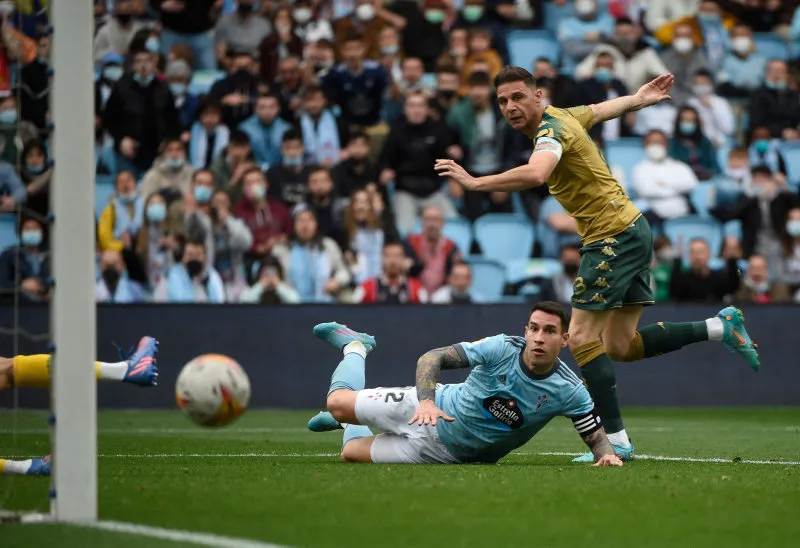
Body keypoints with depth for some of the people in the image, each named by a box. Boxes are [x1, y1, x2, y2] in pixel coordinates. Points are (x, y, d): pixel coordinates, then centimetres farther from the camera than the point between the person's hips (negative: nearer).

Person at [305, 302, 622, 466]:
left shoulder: (569, 392, -21)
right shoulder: (502, 349, -23)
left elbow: (596, 435, -11)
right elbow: (432, 358, -19)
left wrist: (607, 455, -35)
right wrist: (426, 400, -37)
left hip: (449, 452, 1)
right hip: (436, 409, -1)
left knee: (351, 452, -1)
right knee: (338, 402, 0)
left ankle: (349, 421, 38)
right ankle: (355, 346, 35)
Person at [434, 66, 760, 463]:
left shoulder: (552, 129, -18)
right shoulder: (560, 116, 10)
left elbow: (535, 174, -40)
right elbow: (602, 109, 31)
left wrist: (474, 183, -40)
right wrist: (639, 99, 48)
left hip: (614, 236, -10)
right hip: (632, 230, 10)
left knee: (581, 338, -12)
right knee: (620, 347, 10)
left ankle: (615, 441, -15)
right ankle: (720, 327, 15)